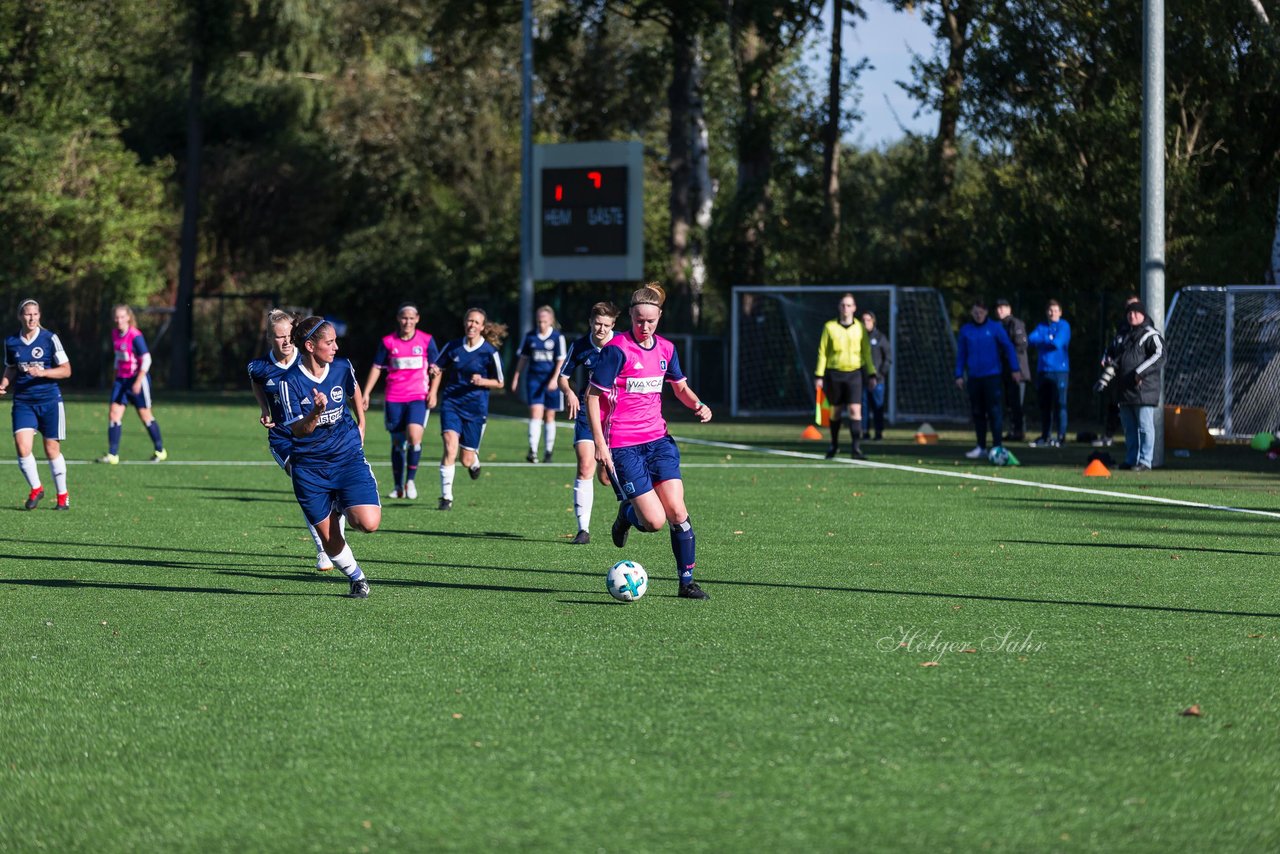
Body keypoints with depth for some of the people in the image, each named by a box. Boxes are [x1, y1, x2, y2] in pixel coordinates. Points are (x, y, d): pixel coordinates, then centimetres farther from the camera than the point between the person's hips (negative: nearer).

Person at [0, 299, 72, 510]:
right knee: (22, 447, -13)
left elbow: (66, 370, -4)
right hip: (23, 402, 2)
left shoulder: (50, 339, -5)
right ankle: (35, 489, 8)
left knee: (52, 450, 3)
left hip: (49, 400, -2)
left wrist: (42, 372, -18)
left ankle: (62, 495, 19)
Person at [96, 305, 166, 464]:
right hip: (121, 379, 7)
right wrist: (116, 375, 20)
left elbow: (146, 360, -18)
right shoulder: (115, 334, 6)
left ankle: (160, 451, 21)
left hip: (137, 378, -7)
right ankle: (112, 455, -8)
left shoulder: (135, 336, -17)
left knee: (145, 415, 4)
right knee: (113, 412, -7)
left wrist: (138, 382, -23)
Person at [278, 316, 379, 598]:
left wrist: (361, 425, 25)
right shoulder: (290, 381, -14)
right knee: (329, 539, 0)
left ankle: (344, 509, 18)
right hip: (309, 466, -2)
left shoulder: (342, 368, -3)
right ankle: (356, 577, 29)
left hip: (348, 457, 2)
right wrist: (316, 413, -34)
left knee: (369, 523, -17)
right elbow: (298, 430, -16)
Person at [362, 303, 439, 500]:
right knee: (397, 442, 5)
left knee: (414, 436, -20)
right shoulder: (388, 342, 4)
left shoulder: (427, 341, 2)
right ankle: (399, 486, 17)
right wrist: (366, 393, 7)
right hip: (394, 399, 2)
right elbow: (377, 367, 11)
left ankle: (410, 480, -3)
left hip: (418, 397, -2)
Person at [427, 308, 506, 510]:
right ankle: (446, 497, -13)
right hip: (451, 403, 1)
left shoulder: (490, 352, -8)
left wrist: (482, 381, -17)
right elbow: (440, 369, 17)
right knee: (450, 446, -20)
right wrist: (433, 392, 6)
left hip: (476, 408, -1)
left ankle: (474, 460, 44)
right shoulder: (453, 347, 0)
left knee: (466, 460, 3)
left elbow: (499, 383, 1)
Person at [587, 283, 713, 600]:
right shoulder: (617, 349, -12)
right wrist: (599, 443, -16)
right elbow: (593, 396, -10)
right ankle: (627, 515, 25)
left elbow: (680, 387, 23)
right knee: (655, 521, -10)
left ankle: (687, 581, 5)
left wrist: (697, 404, 1)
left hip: (657, 439, 5)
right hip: (622, 446, -5)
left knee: (677, 512, -7)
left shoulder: (665, 349, 7)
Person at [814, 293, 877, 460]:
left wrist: (871, 374, 4)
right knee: (835, 410, 8)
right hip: (834, 373, 0)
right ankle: (834, 445, 27)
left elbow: (866, 352, 10)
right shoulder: (830, 327, 2)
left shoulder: (860, 328, 5)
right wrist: (819, 375, 0)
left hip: (854, 373, 0)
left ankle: (856, 448, -14)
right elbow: (822, 352, 4)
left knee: (855, 410, -12)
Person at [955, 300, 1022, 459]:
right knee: (977, 412, 7)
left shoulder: (995, 328, -1)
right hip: (974, 377, 3)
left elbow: (1009, 348, 0)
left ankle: (997, 446, -7)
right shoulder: (965, 331, 7)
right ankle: (981, 447, 15)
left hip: (992, 375, -3)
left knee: (993, 410, -8)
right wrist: (959, 375, 6)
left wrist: (1015, 369, -6)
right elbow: (961, 354, 12)